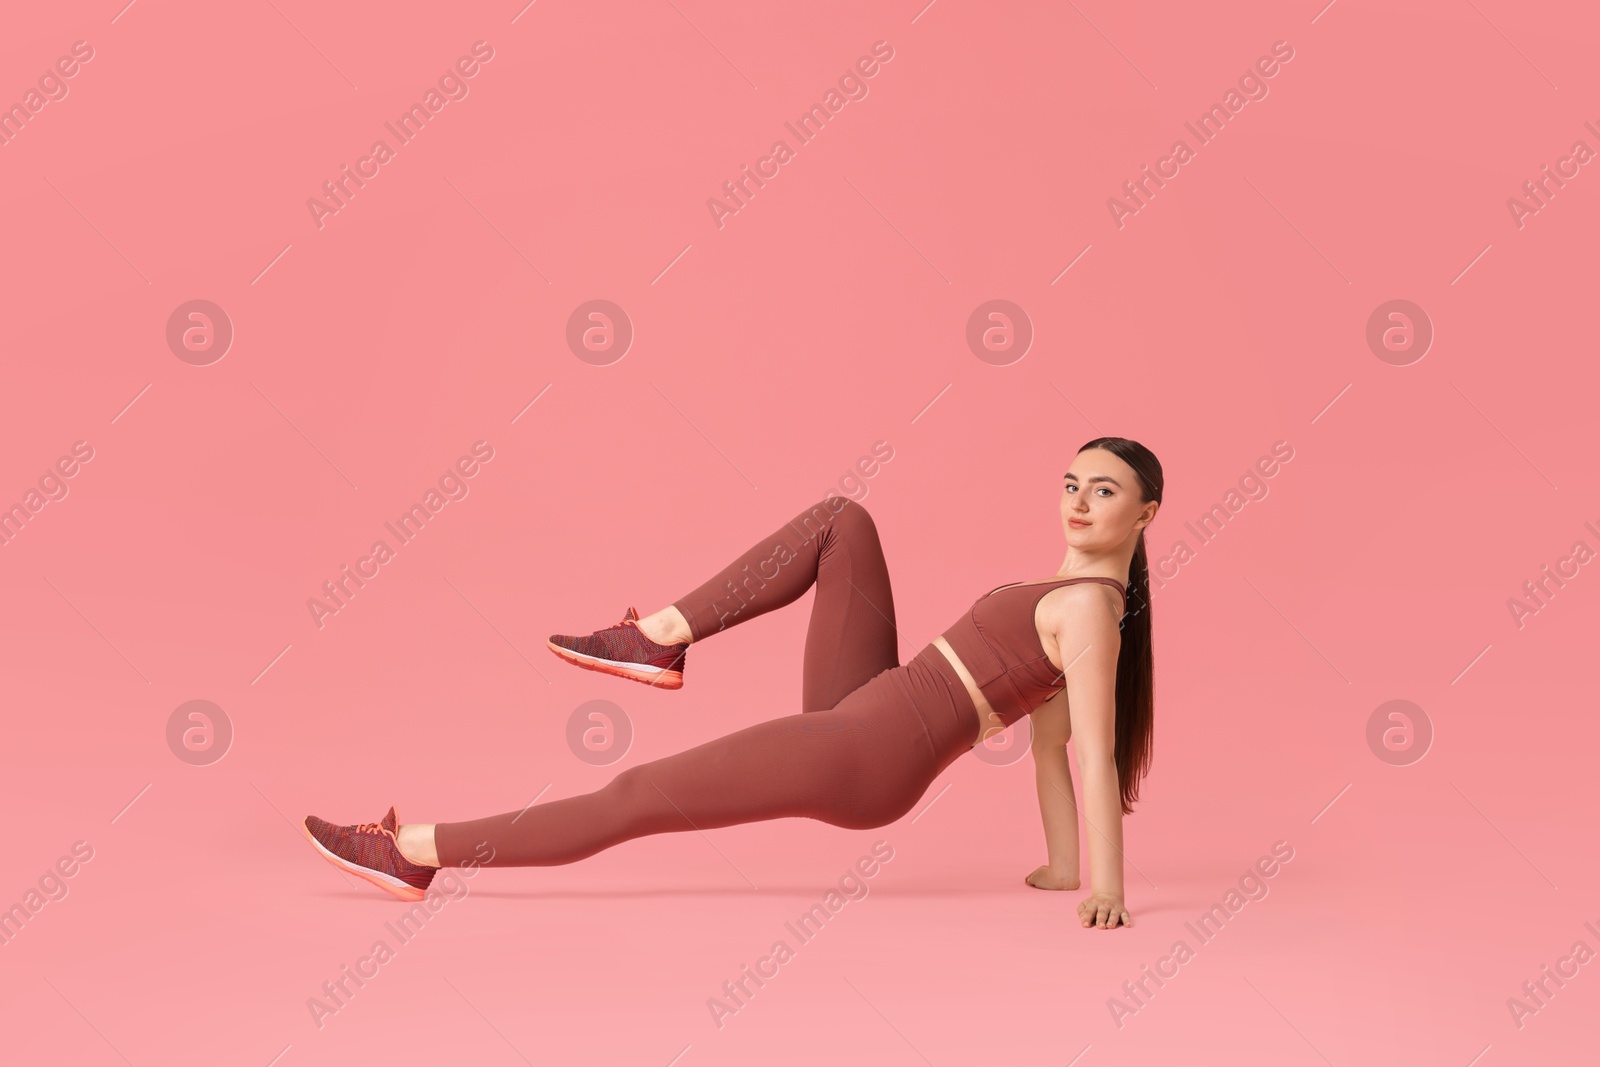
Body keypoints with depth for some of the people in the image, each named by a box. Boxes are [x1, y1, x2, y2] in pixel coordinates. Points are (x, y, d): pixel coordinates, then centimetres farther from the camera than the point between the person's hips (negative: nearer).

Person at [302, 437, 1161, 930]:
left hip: (859, 762, -9)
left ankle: (415, 855, 2)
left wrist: (1107, 887, -24)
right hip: (860, 716, 9)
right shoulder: (1069, 598, 16)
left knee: (635, 797, -6)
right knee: (841, 521, 14)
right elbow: (1050, 738, 18)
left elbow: (1093, 750, -20)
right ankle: (657, 642, 9)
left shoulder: (1086, 605, -13)